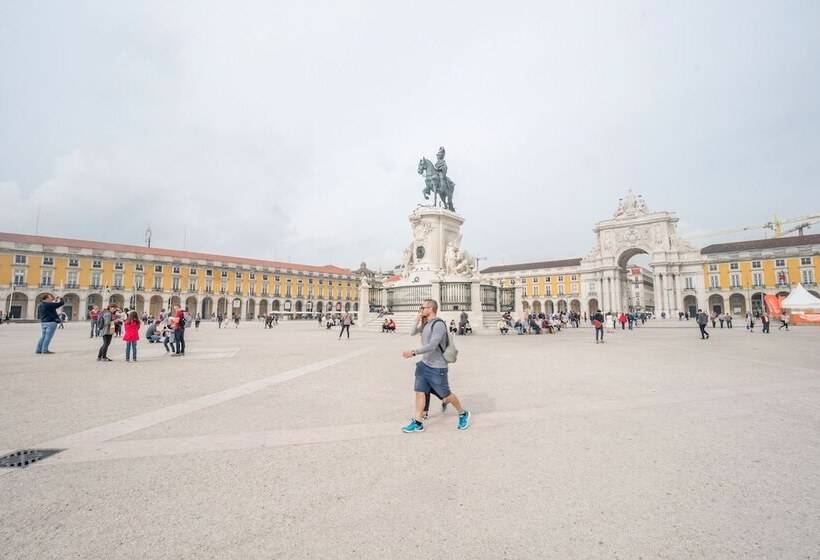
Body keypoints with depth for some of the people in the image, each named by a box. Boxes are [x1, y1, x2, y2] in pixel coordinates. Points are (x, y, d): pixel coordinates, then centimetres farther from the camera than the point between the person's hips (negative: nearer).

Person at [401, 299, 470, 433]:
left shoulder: (439, 324, -21)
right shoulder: (425, 323, 7)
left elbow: (432, 346, -28)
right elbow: (413, 332, 15)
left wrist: (413, 352, -33)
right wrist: (418, 319, 2)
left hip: (437, 367, -8)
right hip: (423, 364, 8)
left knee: (446, 394, 7)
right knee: (419, 391, 4)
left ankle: (463, 414, 30)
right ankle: (417, 423, 13)